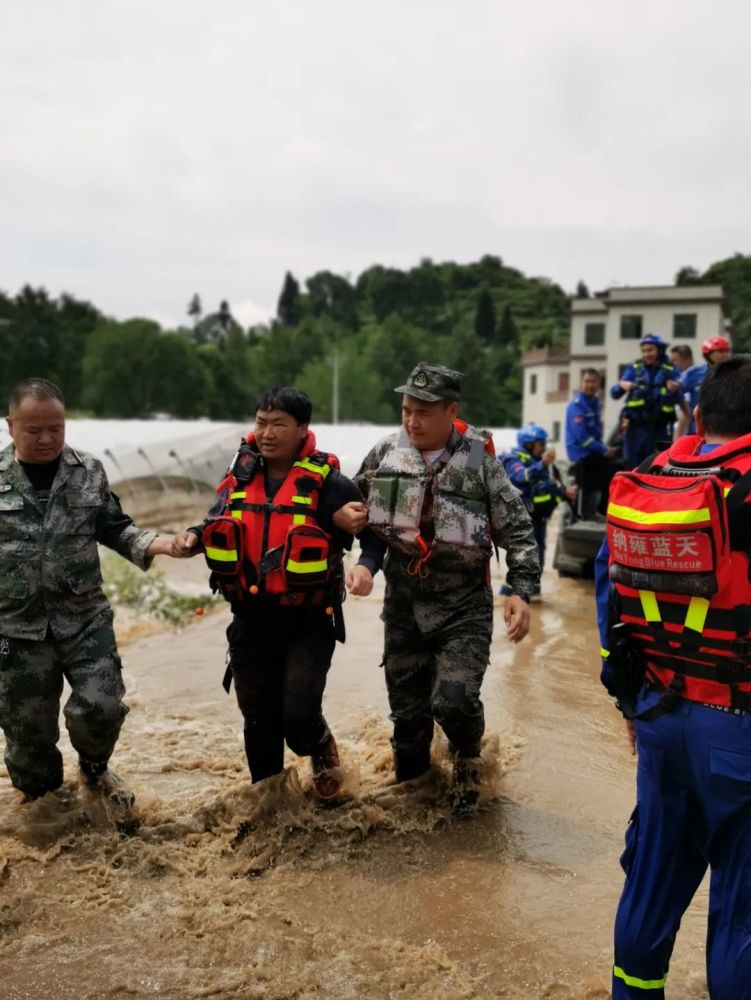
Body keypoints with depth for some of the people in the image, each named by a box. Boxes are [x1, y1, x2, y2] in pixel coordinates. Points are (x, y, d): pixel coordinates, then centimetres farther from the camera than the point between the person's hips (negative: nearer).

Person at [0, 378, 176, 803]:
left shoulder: (90, 472, 1)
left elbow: (114, 529, 7)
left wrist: (152, 544, -10)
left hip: (85, 620, 1)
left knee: (100, 708, -7)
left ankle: (94, 769, 28)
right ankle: (40, 801, 38)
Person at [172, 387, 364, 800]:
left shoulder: (326, 481, -11)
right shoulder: (241, 474, 3)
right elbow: (219, 522, 13)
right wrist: (195, 537, -8)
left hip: (308, 620, -4)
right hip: (251, 619, 4)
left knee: (299, 716, -8)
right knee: (259, 717, 16)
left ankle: (321, 749, 29)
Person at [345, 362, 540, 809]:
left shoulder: (479, 462, -9)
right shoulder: (385, 454, -2)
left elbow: (517, 530, -6)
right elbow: (366, 520, 8)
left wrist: (521, 591, -17)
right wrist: (367, 563, -10)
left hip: (464, 605, -3)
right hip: (404, 604, 3)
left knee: (454, 700, -18)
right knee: (406, 710, 9)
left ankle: (467, 759, 17)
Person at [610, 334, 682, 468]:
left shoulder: (670, 371, 4)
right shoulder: (634, 369, 6)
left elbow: (677, 400, 0)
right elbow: (615, 394, 0)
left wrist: (674, 391, -23)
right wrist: (621, 385, -22)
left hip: (660, 427, 0)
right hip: (636, 425, 0)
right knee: (632, 466, 0)